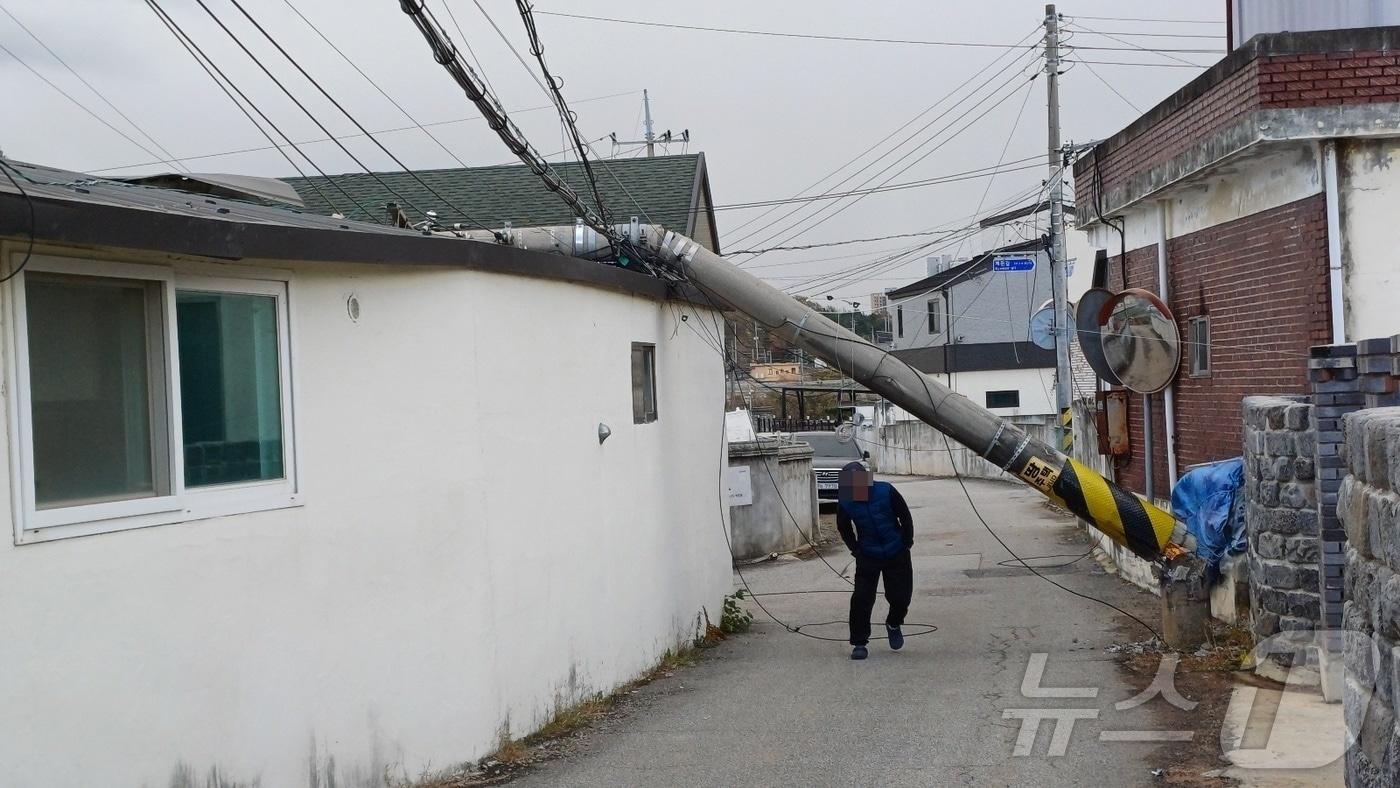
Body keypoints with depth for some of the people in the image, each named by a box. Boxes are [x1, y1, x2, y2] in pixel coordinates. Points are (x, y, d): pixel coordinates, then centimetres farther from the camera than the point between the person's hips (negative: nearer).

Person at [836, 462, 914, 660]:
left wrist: (906, 543, -2)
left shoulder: (886, 491, -17)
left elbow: (906, 517, -4)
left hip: (896, 554, 0)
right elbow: (843, 527, 8)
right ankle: (859, 643, 5)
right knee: (861, 599, -7)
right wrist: (855, 548, 3)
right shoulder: (846, 502, -13)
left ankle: (893, 624, 32)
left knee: (901, 596, 0)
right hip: (868, 556, 0)